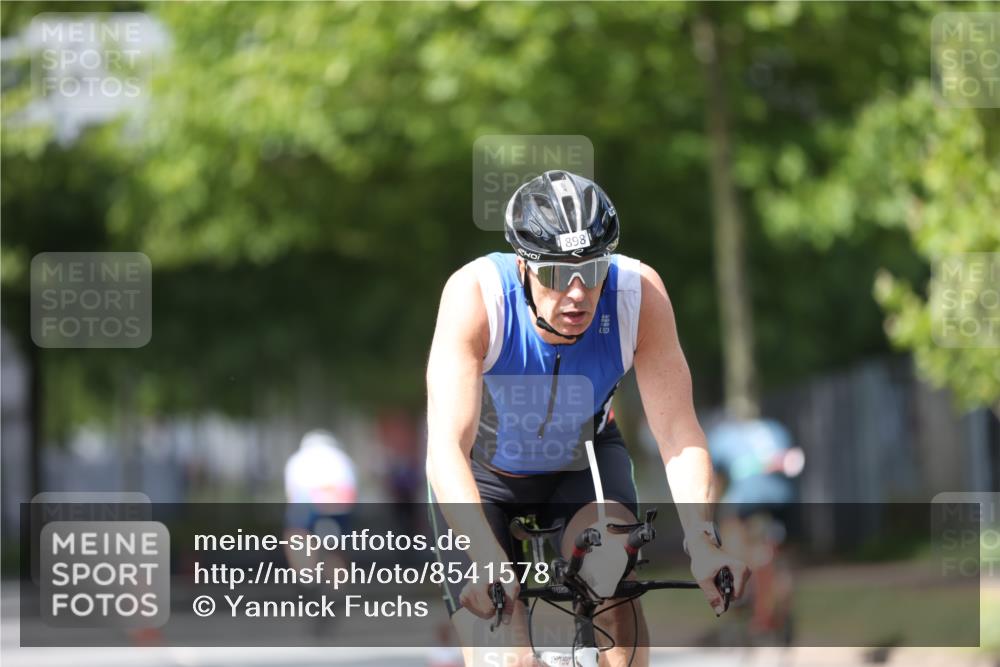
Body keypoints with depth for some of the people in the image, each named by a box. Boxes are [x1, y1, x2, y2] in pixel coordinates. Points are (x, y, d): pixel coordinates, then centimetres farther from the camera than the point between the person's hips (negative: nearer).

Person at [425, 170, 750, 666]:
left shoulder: (638, 293, -29)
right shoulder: (475, 295, -35)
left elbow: (678, 432, -29)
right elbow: (446, 449, -42)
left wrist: (702, 544, -45)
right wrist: (489, 562, -56)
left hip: (582, 459, 2)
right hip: (483, 472, -2)